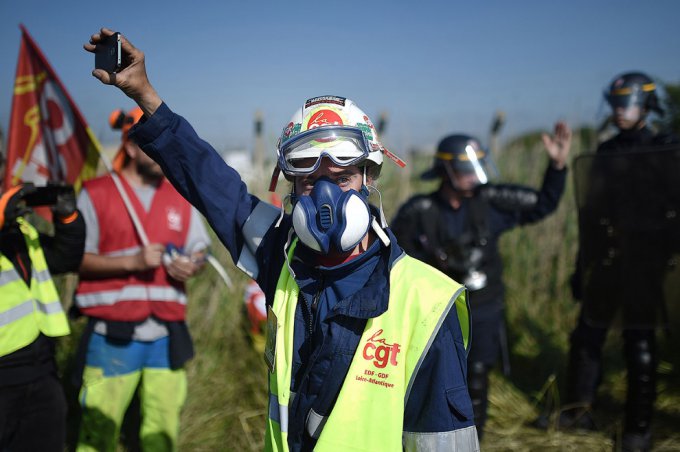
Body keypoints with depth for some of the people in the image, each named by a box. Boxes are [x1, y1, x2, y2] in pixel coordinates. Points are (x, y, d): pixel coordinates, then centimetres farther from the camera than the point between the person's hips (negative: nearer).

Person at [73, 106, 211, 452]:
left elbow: (199, 250, 16)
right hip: (113, 333, -4)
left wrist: (191, 265, -7)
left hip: (167, 332, 4)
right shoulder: (96, 194, 0)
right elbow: (78, 258, -5)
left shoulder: (178, 197, 14)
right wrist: (133, 261, -18)